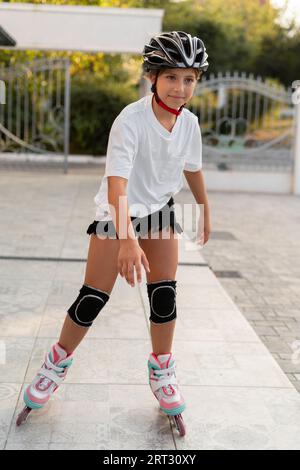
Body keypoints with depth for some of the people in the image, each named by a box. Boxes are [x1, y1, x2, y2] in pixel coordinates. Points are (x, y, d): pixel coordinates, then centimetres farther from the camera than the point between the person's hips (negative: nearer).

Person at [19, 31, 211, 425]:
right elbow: (117, 181, -36)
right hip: (118, 213, -4)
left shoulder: (189, 122, -8)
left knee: (165, 295, 2)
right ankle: (58, 361, 21)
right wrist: (127, 240, -47)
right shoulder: (130, 120, -27)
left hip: (161, 211, 5)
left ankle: (162, 370, 22)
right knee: (93, 298, -4)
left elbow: (193, 169, 10)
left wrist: (205, 212, 21)